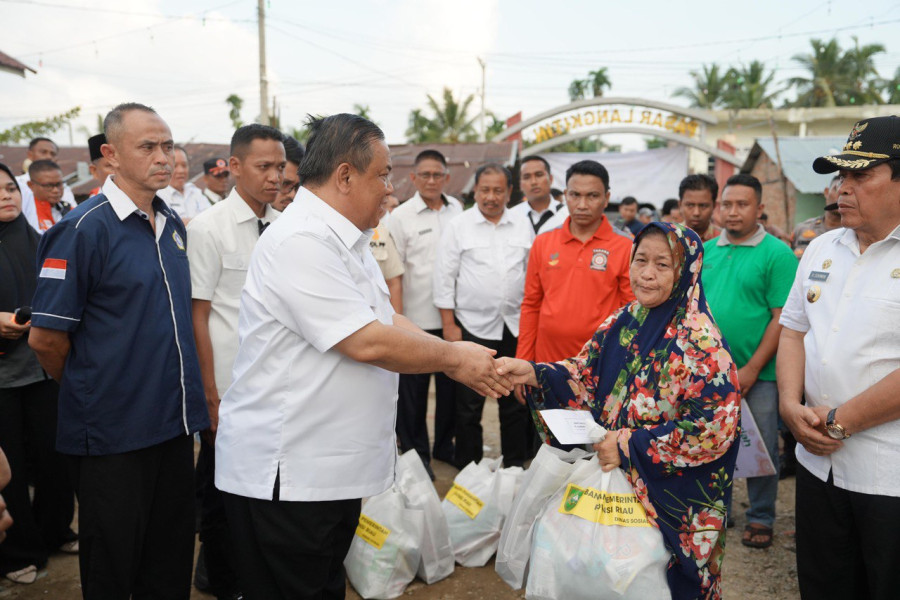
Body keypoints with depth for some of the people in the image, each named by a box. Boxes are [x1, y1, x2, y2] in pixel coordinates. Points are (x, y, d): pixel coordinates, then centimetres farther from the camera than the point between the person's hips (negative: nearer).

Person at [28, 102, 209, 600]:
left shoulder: (172, 224, 7)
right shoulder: (82, 228, -16)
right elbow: (46, 338, -15)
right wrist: (86, 390, 1)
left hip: (174, 423, 6)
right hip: (113, 432, -6)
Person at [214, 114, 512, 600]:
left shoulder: (345, 240, 12)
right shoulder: (301, 241, -22)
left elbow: (387, 320, 13)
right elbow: (367, 342, -25)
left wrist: (458, 363, 2)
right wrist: (454, 357, -11)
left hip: (333, 465, 10)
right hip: (285, 473, -10)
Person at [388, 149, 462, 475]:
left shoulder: (457, 209, 7)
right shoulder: (400, 216, -4)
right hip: (415, 317, -4)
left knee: (451, 383, 14)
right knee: (413, 389, 6)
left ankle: (445, 446, 31)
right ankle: (414, 453, 21)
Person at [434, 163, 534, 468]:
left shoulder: (523, 224, 7)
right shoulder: (458, 226, -2)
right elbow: (445, 278, -3)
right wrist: (449, 324, -7)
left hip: (516, 326, 3)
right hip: (472, 326, -2)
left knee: (515, 401, 11)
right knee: (469, 404, 5)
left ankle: (515, 465, 24)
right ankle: (468, 469, 18)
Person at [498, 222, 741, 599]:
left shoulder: (700, 342, -17)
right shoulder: (623, 322, 3)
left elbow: (715, 428, -21)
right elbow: (586, 377, 3)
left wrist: (630, 446, -22)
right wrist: (534, 374, -16)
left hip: (671, 501, -5)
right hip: (614, 484, 6)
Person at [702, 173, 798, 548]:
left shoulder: (777, 254, -7)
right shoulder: (706, 251, 7)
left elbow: (783, 318, -12)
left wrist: (751, 369, -15)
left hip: (758, 373, -4)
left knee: (761, 448, 7)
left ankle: (761, 518, 24)